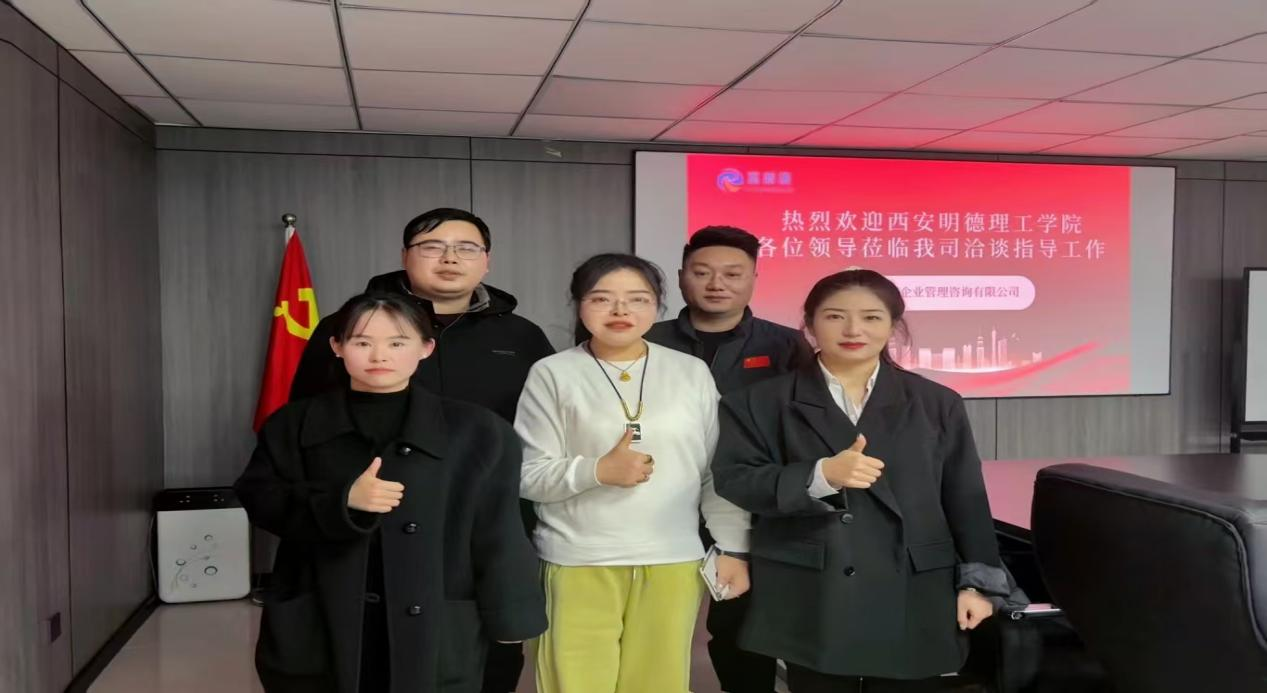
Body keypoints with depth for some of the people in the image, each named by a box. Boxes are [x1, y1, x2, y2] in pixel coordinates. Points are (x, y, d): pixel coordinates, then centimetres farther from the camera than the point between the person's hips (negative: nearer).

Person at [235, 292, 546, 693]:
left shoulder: (475, 430, -1)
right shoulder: (294, 425, 5)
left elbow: (498, 530, 1)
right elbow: (258, 499, -1)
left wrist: (508, 615, 0)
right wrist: (340, 501, -17)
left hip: (432, 635, -1)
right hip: (318, 630, 1)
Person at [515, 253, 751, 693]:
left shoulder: (692, 372, 5)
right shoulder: (552, 374, -2)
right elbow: (527, 475, -4)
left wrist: (733, 549, 5)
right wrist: (598, 471, -18)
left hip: (672, 562, 2)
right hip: (579, 563, -2)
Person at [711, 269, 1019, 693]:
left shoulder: (937, 403, 7)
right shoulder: (763, 402, 2)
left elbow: (966, 499, 9)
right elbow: (732, 480, -7)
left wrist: (977, 581, 5)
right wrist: (821, 475, -19)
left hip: (912, 602, 2)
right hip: (811, 604, -1)